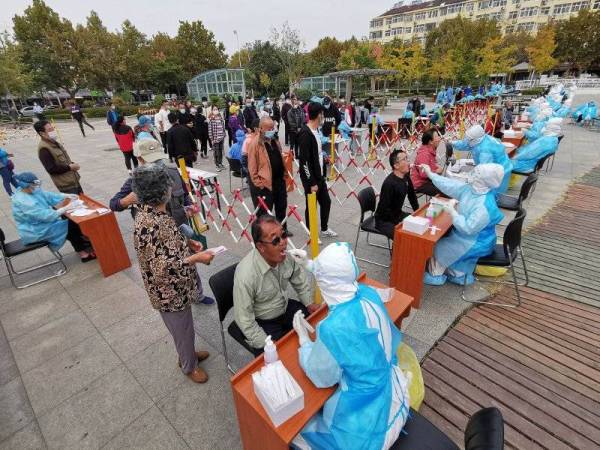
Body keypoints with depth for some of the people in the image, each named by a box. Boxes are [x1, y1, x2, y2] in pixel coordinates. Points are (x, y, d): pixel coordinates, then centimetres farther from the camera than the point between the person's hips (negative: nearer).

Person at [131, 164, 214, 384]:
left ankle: (188, 354, 54)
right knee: (183, 330, 17)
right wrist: (196, 258, -24)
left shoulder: (152, 213, -3)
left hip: (176, 287, 9)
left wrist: (187, 243, 1)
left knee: (184, 327, 30)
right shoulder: (149, 226, -33)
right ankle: (189, 366, 43)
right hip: (170, 292, -9)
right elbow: (163, 269, -31)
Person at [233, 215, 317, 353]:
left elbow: (299, 279, 4)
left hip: (285, 308, 6)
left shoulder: (286, 254, -18)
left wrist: (309, 303, -2)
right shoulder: (246, 274, -33)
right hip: (262, 323, -5)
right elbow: (244, 320, -23)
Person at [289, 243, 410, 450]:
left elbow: (320, 377, -15)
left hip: (366, 409, -6)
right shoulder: (369, 293, -15)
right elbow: (339, 278, 8)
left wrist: (303, 336, -5)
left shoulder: (333, 328, -35)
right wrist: (309, 264, 14)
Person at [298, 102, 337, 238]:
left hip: (319, 176, 9)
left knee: (326, 201, 17)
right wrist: (312, 183, -20)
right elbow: (304, 161, -22)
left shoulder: (316, 130, 8)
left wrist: (322, 175, 16)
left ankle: (324, 229, 36)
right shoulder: (305, 134, -21)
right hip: (310, 179, -9)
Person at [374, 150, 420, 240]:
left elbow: (412, 196, 13)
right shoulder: (389, 183, -26)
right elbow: (384, 210, -26)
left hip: (398, 214, 9)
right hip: (384, 220, -8)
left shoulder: (406, 177, -1)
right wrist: (400, 222, -22)